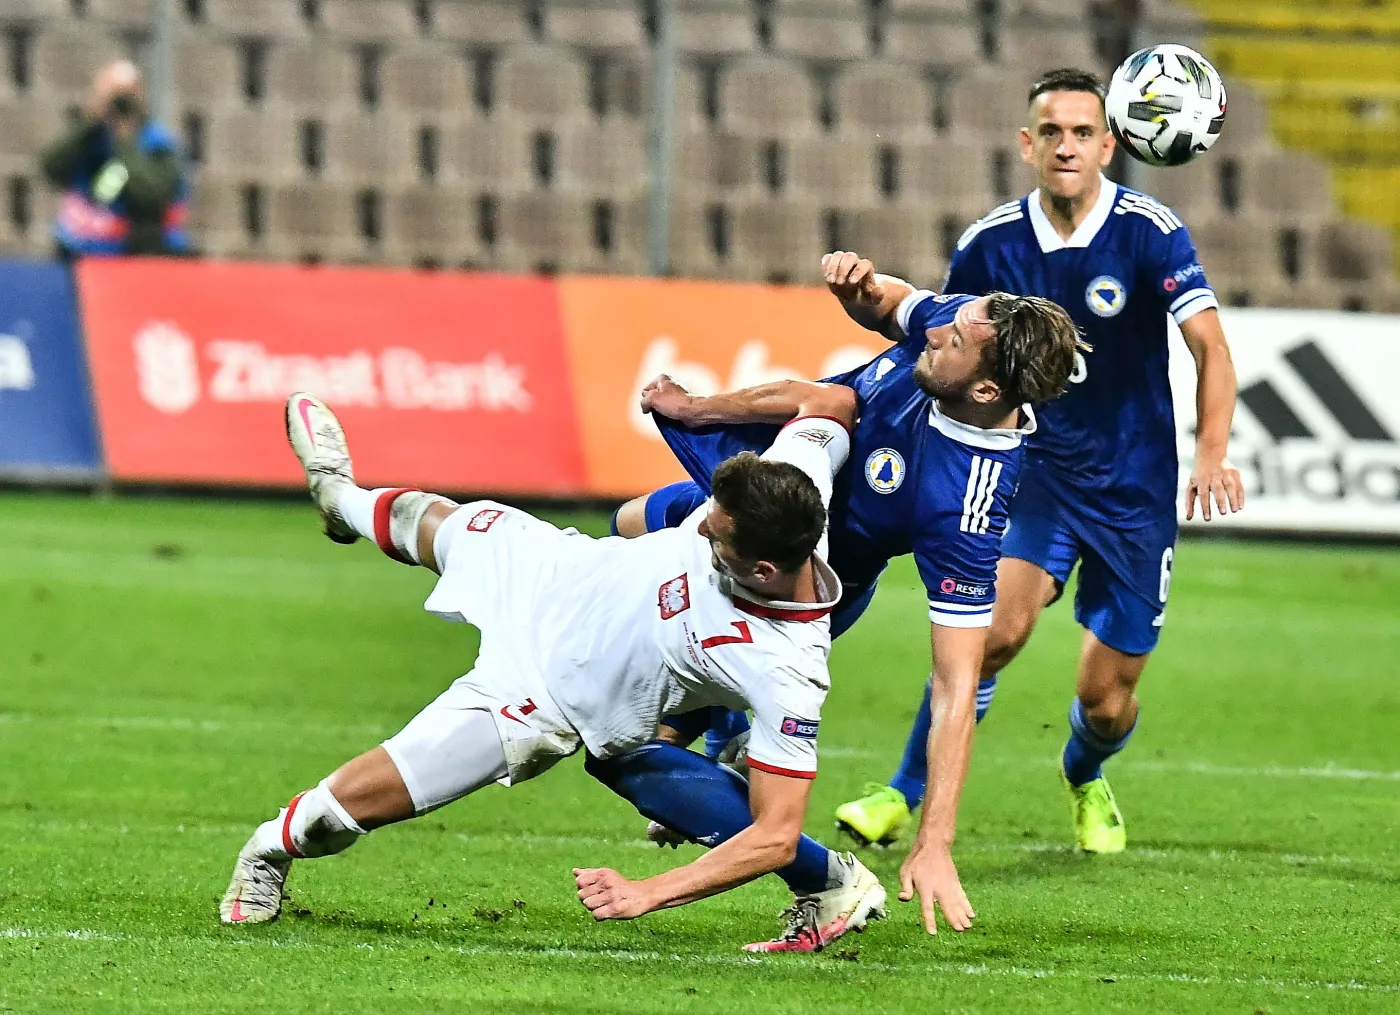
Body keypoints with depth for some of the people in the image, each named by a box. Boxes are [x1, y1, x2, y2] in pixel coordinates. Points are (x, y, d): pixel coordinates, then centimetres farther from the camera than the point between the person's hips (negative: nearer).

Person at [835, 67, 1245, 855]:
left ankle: (1086, 778, 41)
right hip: (1037, 467, 1)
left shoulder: (1150, 232, -13)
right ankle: (906, 796, -13)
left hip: (1133, 487, -1)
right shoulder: (991, 245, -4)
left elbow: (1211, 347, -22)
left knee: (1108, 702, 4)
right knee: (1001, 621, -26)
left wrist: (1213, 452, -36)